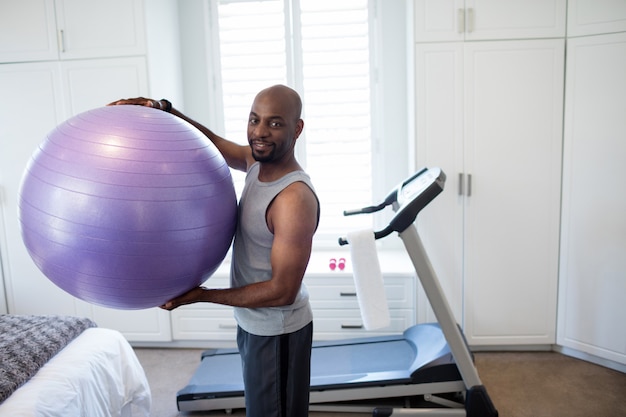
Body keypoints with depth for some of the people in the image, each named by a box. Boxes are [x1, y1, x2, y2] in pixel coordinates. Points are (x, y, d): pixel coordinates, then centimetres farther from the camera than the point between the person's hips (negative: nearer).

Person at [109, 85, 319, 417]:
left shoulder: (295, 199, -29)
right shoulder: (257, 161, -4)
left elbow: (282, 291, -27)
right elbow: (211, 143, 13)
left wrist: (202, 295, -20)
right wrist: (164, 110, -4)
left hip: (276, 332, -8)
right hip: (253, 322, 8)